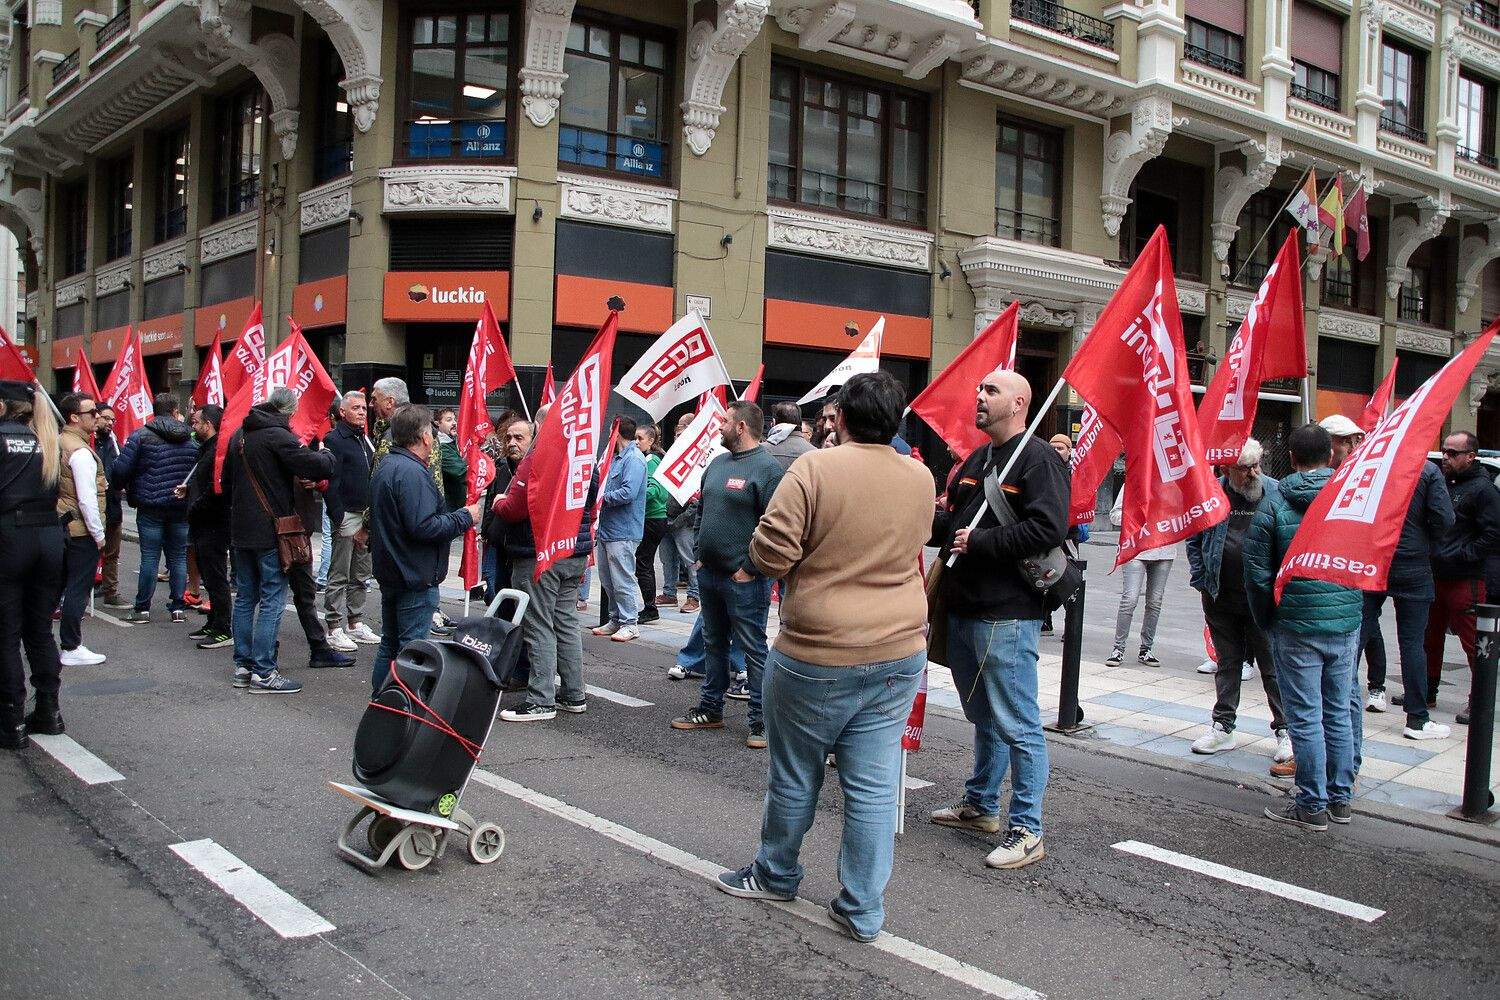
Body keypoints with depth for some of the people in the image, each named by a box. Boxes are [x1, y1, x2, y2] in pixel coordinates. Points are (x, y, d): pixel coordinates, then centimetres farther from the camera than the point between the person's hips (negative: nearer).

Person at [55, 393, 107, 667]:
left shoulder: (59, 443, 11)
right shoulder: (81, 451, -17)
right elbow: (87, 499, -20)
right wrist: (98, 534, -13)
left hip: (60, 526, 9)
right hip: (82, 530, -9)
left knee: (59, 584, 17)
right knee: (78, 589, -2)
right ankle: (71, 649, 4)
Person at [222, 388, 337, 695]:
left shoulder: (239, 435, 12)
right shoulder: (277, 436, -15)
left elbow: (227, 482, 21)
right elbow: (315, 467, -20)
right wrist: (327, 456, 1)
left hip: (241, 530, 8)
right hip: (271, 531, -8)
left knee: (245, 597, 14)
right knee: (272, 600, -4)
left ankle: (243, 665, 20)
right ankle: (263, 673, -4)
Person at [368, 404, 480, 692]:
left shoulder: (386, 466, 13)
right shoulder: (411, 472, -20)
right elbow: (423, 527, -26)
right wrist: (465, 517, -13)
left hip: (389, 573, 10)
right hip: (415, 577, -10)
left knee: (389, 644, 18)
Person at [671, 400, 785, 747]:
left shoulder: (767, 468, -13)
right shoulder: (717, 463, 12)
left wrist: (749, 569, -17)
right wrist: (700, 556, 13)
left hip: (743, 579, -8)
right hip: (708, 573, 8)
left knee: (753, 649, -1)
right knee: (713, 643, 18)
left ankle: (760, 722, 5)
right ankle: (710, 710, 30)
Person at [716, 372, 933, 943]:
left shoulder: (815, 469, -15)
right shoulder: (922, 480, 2)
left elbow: (768, 554, -15)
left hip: (818, 656, -4)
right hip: (899, 655, 4)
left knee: (795, 777, 15)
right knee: (874, 785, 9)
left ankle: (776, 875, 34)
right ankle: (863, 910, 16)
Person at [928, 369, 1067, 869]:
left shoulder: (1038, 459, -11)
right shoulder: (976, 461, 17)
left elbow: (1047, 528, -23)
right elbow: (951, 522, 23)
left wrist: (980, 541, -17)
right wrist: (933, 519, 0)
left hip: (1006, 615, -9)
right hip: (964, 609, 9)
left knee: (1017, 724, -3)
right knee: (982, 716, 21)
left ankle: (1026, 832, 5)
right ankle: (980, 805, 35)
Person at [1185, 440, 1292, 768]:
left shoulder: (1276, 493, -4)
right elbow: (1194, 540, 10)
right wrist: (1201, 580, 3)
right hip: (1221, 597, 3)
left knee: (1273, 665, 1)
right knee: (1227, 662, 14)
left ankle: (1286, 733, 10)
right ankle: (1223, 727, 24)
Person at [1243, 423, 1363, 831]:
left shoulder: (1274, 504, -9)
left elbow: (1256, 571, -7)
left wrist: (1267, 620, 6)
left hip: (1297, 626, -4)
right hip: (1347, 623, 4)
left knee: (1305, 717, 3)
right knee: (1338, 712, 15)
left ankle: (1312, 806, 9)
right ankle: (1340, 797, 24)